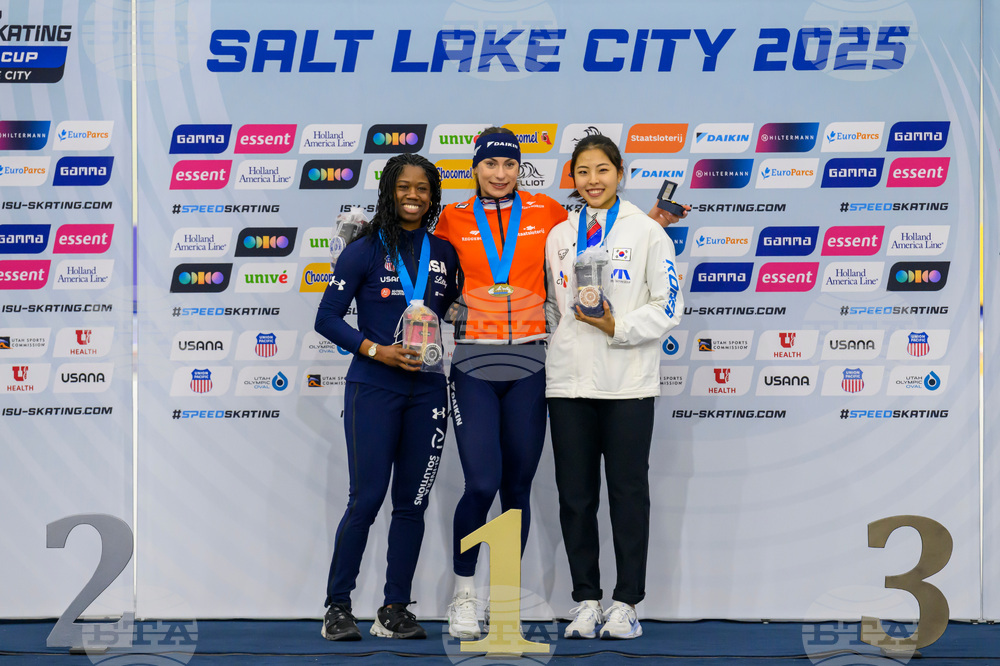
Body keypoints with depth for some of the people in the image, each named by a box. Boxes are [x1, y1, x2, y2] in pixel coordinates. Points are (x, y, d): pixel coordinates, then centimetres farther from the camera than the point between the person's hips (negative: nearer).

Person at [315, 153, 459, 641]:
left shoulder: (444, 253, 10)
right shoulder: (365, 251, -2)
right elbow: (327, 317, -3)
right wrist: (376, 350, -13)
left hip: (426, 389, 4)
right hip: (373, 387, -4)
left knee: (412, 501, 4)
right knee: (367, 496, -7)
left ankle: (395, 610, 11)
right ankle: (337, 606, 5)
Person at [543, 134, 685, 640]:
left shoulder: (647, 231, 0)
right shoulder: (559, 236, 11)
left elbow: (668, 307, -4)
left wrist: (618, 327, -14)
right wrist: (564, 338, 6)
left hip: (628, 381, -3)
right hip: (569, 379, 3)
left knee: (628, 490, 1)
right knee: (575, 494, 4)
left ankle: (626, 602, 8)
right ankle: (586, 600, 13)